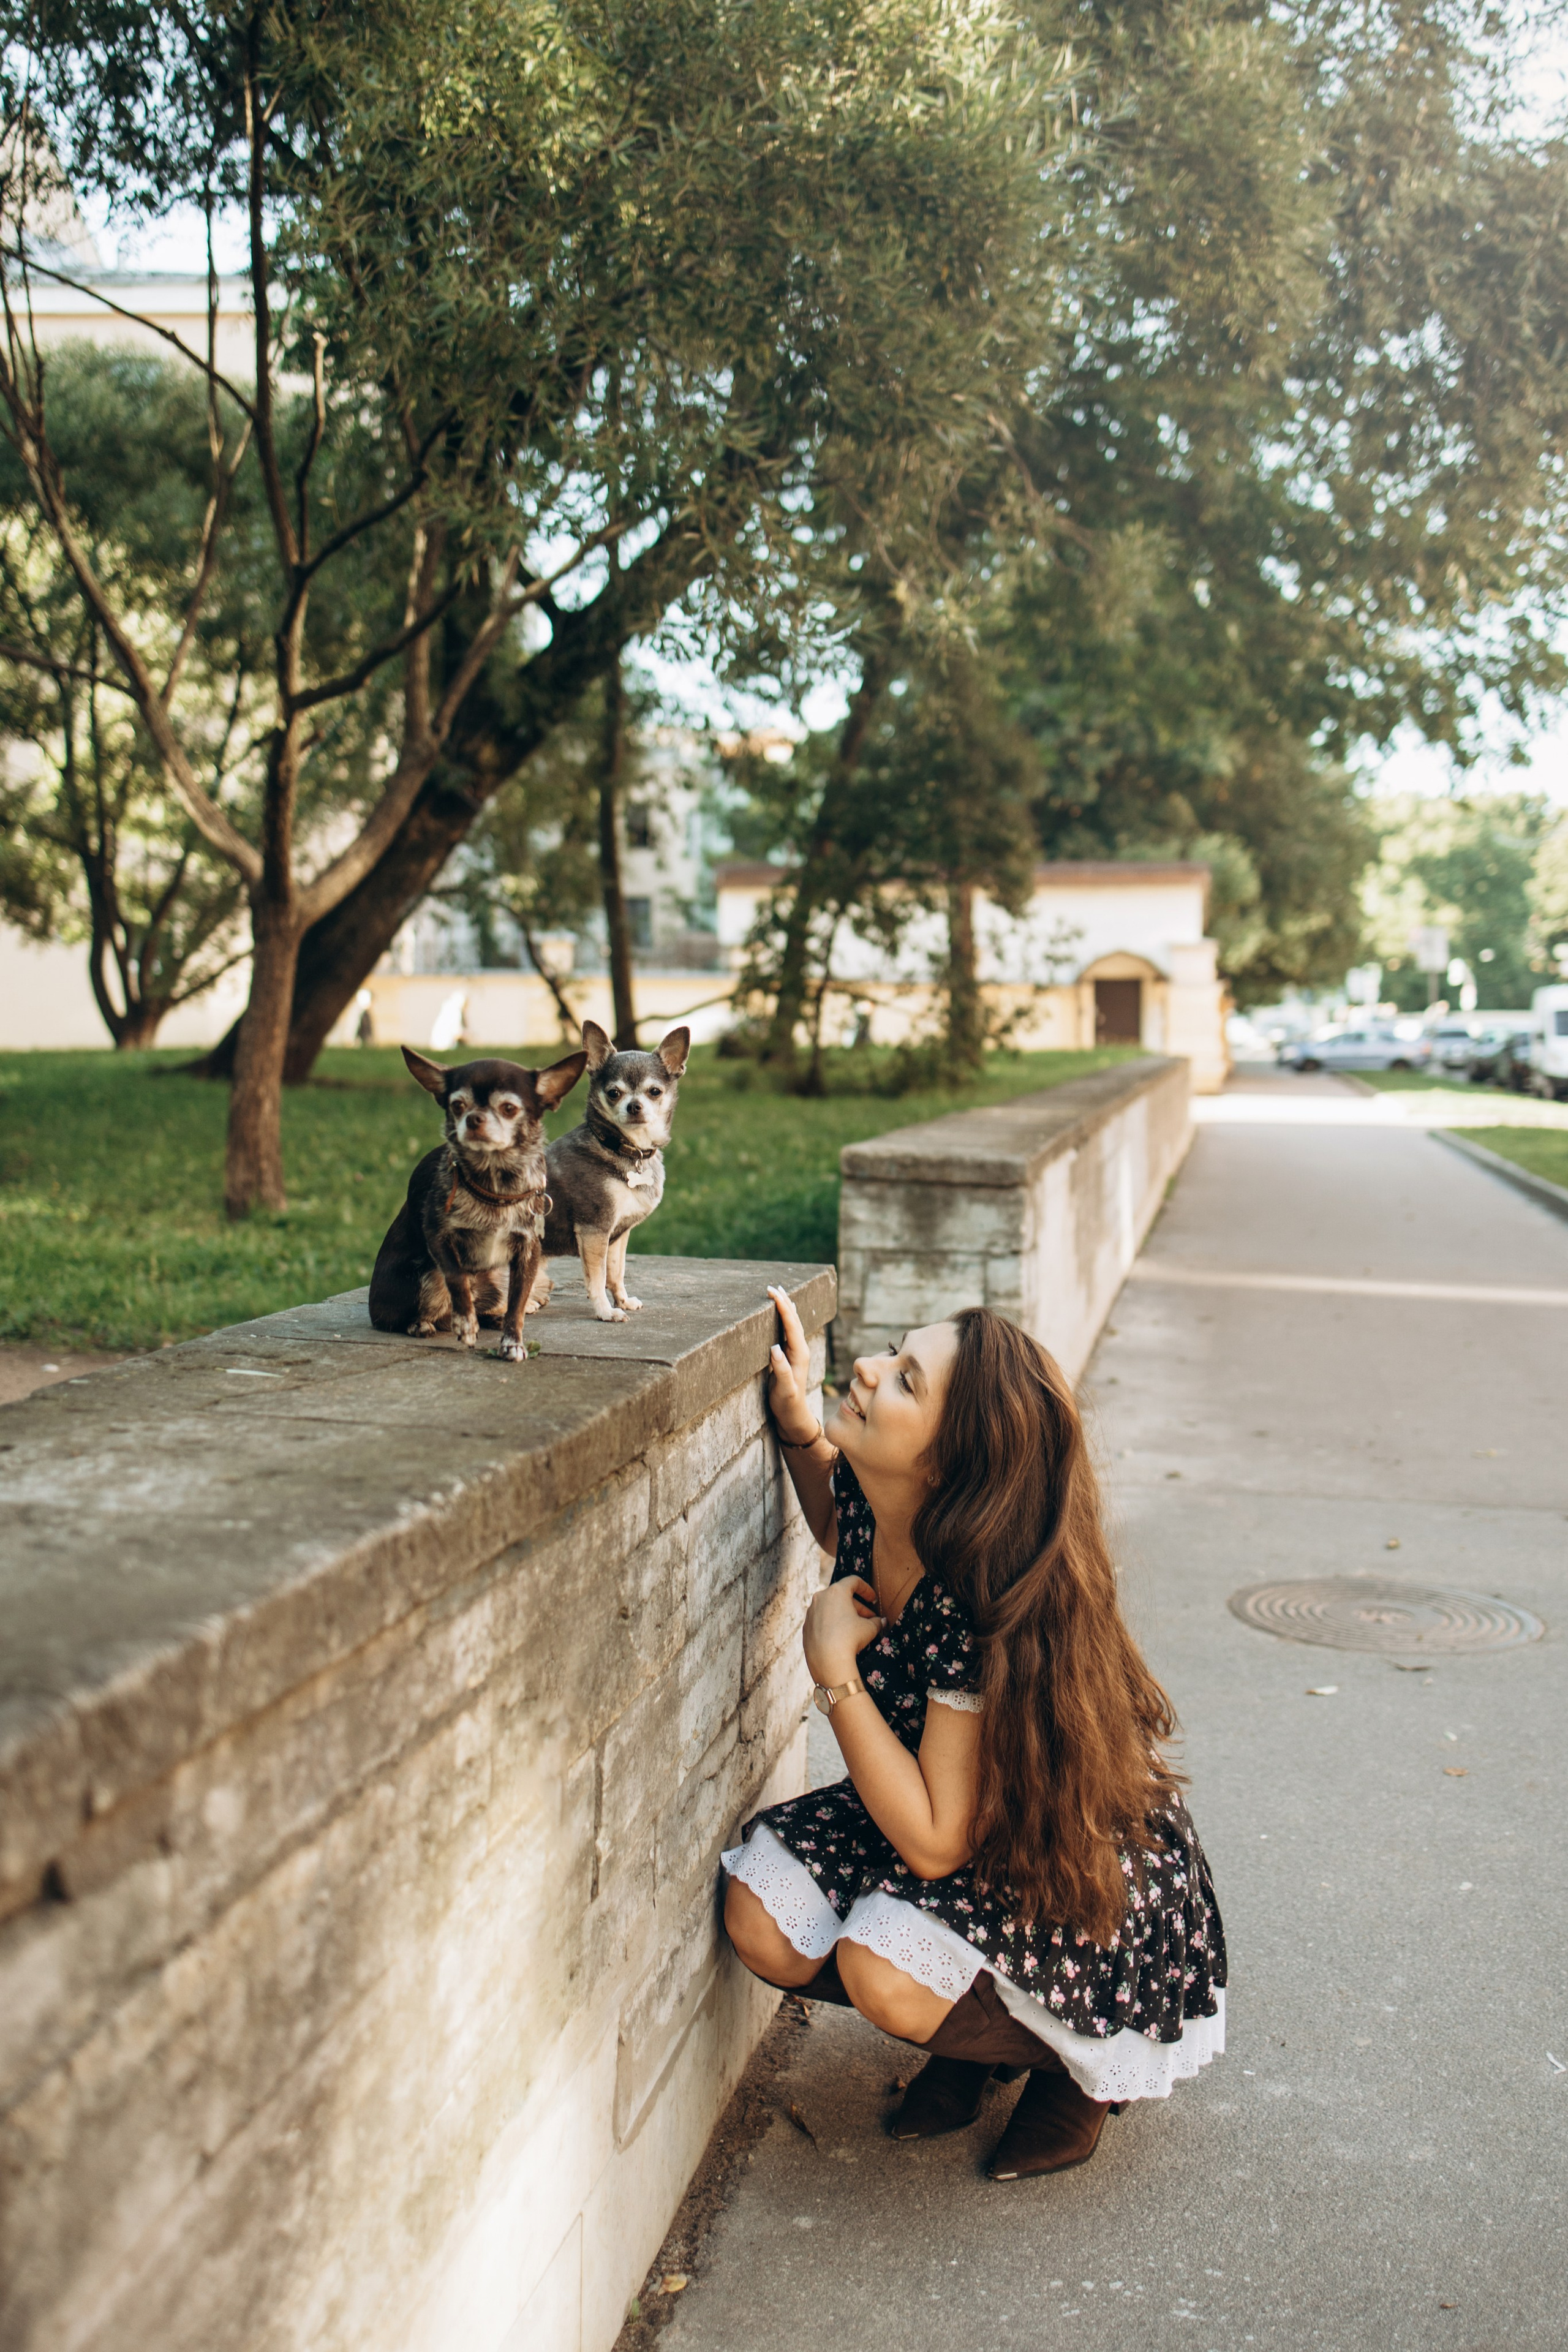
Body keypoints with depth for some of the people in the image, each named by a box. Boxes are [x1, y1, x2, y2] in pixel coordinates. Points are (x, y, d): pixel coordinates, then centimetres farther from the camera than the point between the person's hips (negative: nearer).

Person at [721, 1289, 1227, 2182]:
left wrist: (835, 1667, -31)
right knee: (765, 1920, -13)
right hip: (939, 1808, 7)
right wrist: (800, 1428, -6)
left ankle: (1077, 2060, 5)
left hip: (1083, 1872, -7)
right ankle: (971, 2040, 15)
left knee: (883, 1970, -28)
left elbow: (935, 1844, -29)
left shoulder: (984, 1613, -37)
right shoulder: (867, 1495, -17)